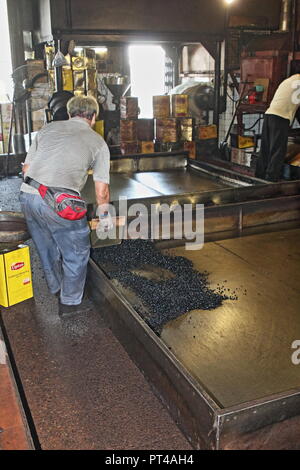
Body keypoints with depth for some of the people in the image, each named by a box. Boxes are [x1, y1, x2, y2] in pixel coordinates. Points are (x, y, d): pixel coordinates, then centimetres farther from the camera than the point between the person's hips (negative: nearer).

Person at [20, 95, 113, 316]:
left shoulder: (48, 128, 19)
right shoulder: (97, 141, 9)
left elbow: (26, 168, 18)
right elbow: (102, 191, 8)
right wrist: (105, 216, 24)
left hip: (27, 196, 6)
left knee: (47, 248, 26)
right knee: (76, 252, 16)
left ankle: (57, 289, 48)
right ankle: (70, 302, 29)